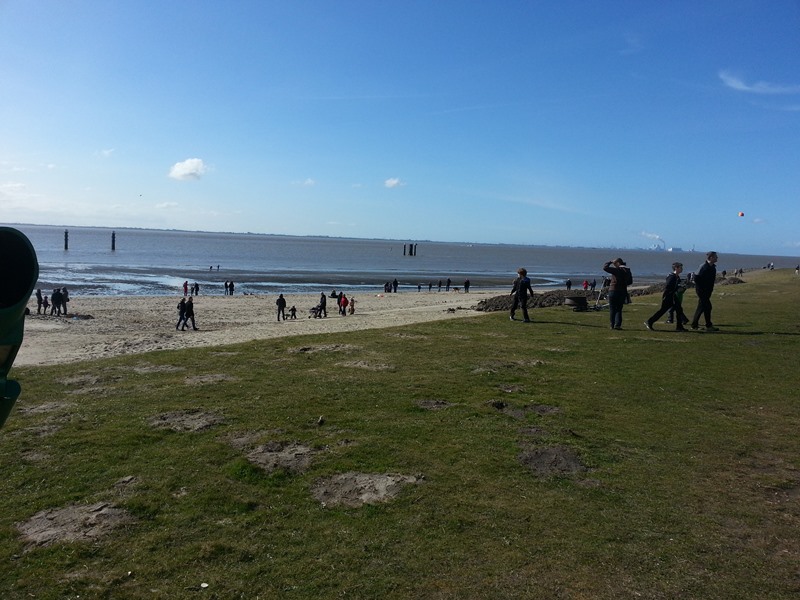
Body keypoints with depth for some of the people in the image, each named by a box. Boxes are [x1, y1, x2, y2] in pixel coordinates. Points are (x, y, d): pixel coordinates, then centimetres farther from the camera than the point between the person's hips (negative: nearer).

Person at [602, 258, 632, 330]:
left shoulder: (617, 270, -14)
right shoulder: (628, 271, 6)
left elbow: (605, 268, -16)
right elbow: (630, 281, 15)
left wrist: (610, 262, -2)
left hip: (614, 291, -5)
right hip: (623, 292, 5)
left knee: (612, 309, 3)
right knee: (619, 309, 12)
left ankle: (612, 325, 2)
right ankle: (618, 324, 2)